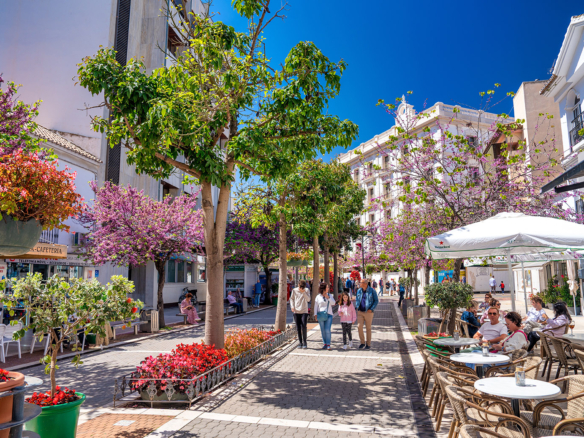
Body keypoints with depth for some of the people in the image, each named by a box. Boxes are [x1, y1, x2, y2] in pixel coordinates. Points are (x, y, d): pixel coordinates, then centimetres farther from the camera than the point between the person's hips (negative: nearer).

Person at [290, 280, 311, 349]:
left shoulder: (306, 291, 0)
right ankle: (300, 342, 15)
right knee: (298, 328, 4)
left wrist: (304, 292, -20)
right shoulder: (294, 290, 2)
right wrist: (292, 306, -2)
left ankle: (304, 342, 3)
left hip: (304, 312, -2)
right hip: (296, 312, 2)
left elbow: (308, 300, -10)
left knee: (303, 326, -12)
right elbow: (291, 298, 11)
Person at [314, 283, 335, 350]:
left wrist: (328, 298, -12)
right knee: (322, 330, 4)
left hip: (328, 315, 0)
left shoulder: (329, 295, 9)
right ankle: (324, 343, 15)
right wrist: (315, 314, -5)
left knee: (327, 330, -9)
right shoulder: (318, 297, 3)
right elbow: (316, 306, 4)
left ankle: (328, 344, -2)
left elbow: (333, 303, 2)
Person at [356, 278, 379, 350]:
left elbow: (376, 301, -4)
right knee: (360, 326, -8)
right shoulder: (359, 291, 4)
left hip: (368, 312, -3)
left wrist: (371, 309, -15)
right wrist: (356, 307, 2)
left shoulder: (372, 290, -8)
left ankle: (368, 345, 17)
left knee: (368, 328, 6)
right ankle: (362, 343, 9)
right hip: (360, 312, 3)